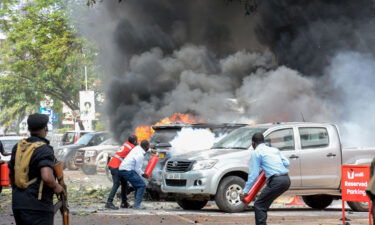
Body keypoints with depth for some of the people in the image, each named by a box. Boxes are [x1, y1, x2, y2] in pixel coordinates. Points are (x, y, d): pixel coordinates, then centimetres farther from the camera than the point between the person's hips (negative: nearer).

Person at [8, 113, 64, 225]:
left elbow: (11, 173, 21)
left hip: (17, 204, 7)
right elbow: (47, 177, -26)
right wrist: (56, 187, -6)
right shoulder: (44, 149, -13)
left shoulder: (18, 147, 10)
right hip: (37, 206, -7)